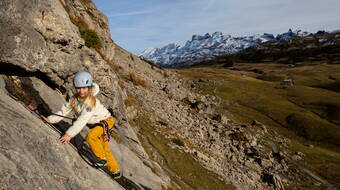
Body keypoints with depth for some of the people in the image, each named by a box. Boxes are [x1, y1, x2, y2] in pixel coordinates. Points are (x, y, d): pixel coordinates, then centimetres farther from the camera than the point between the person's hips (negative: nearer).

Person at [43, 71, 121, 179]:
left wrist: (70, 134, -40)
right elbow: (63, 111, -4)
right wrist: (50, 119, -17)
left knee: (90, 136, -32)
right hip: (95, 124, 8)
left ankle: (103, 159, -11)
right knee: (104, 150, 12)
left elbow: (82, 121, -37)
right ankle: (116, 171, 28)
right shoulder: (74, 99, -9)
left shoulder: (90, 101, -31)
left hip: (105, 121, -7)